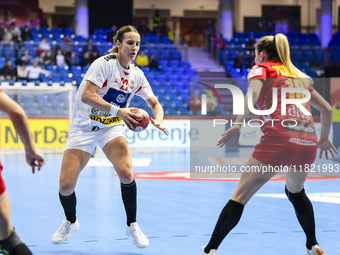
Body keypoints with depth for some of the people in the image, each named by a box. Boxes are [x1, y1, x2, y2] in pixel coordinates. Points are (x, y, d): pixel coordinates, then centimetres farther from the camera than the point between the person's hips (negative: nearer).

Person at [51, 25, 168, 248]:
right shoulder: (104, 64, -15)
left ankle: (132, 225, -2)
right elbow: (86, 96, -26)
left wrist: (158, 120, -12)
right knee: (66, 185, -13)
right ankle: (70, 222, 21)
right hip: (84, 127, -3)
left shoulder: (137, 75, 2)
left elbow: (155, 103, 10)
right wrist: (118, 110, -33)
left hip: (112, 127, 3)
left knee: (126, 173, -25)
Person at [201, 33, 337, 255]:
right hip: (307, 144, 6)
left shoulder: (262, 68, 10)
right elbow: (327, 109, 28)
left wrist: (238, 124, -22)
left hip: (278, 140, -5)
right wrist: (324, 138, 41)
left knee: (240, 196, 1)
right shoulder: (299, 75, 25)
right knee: (296, 191, 33)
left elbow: (253, 93, -13)